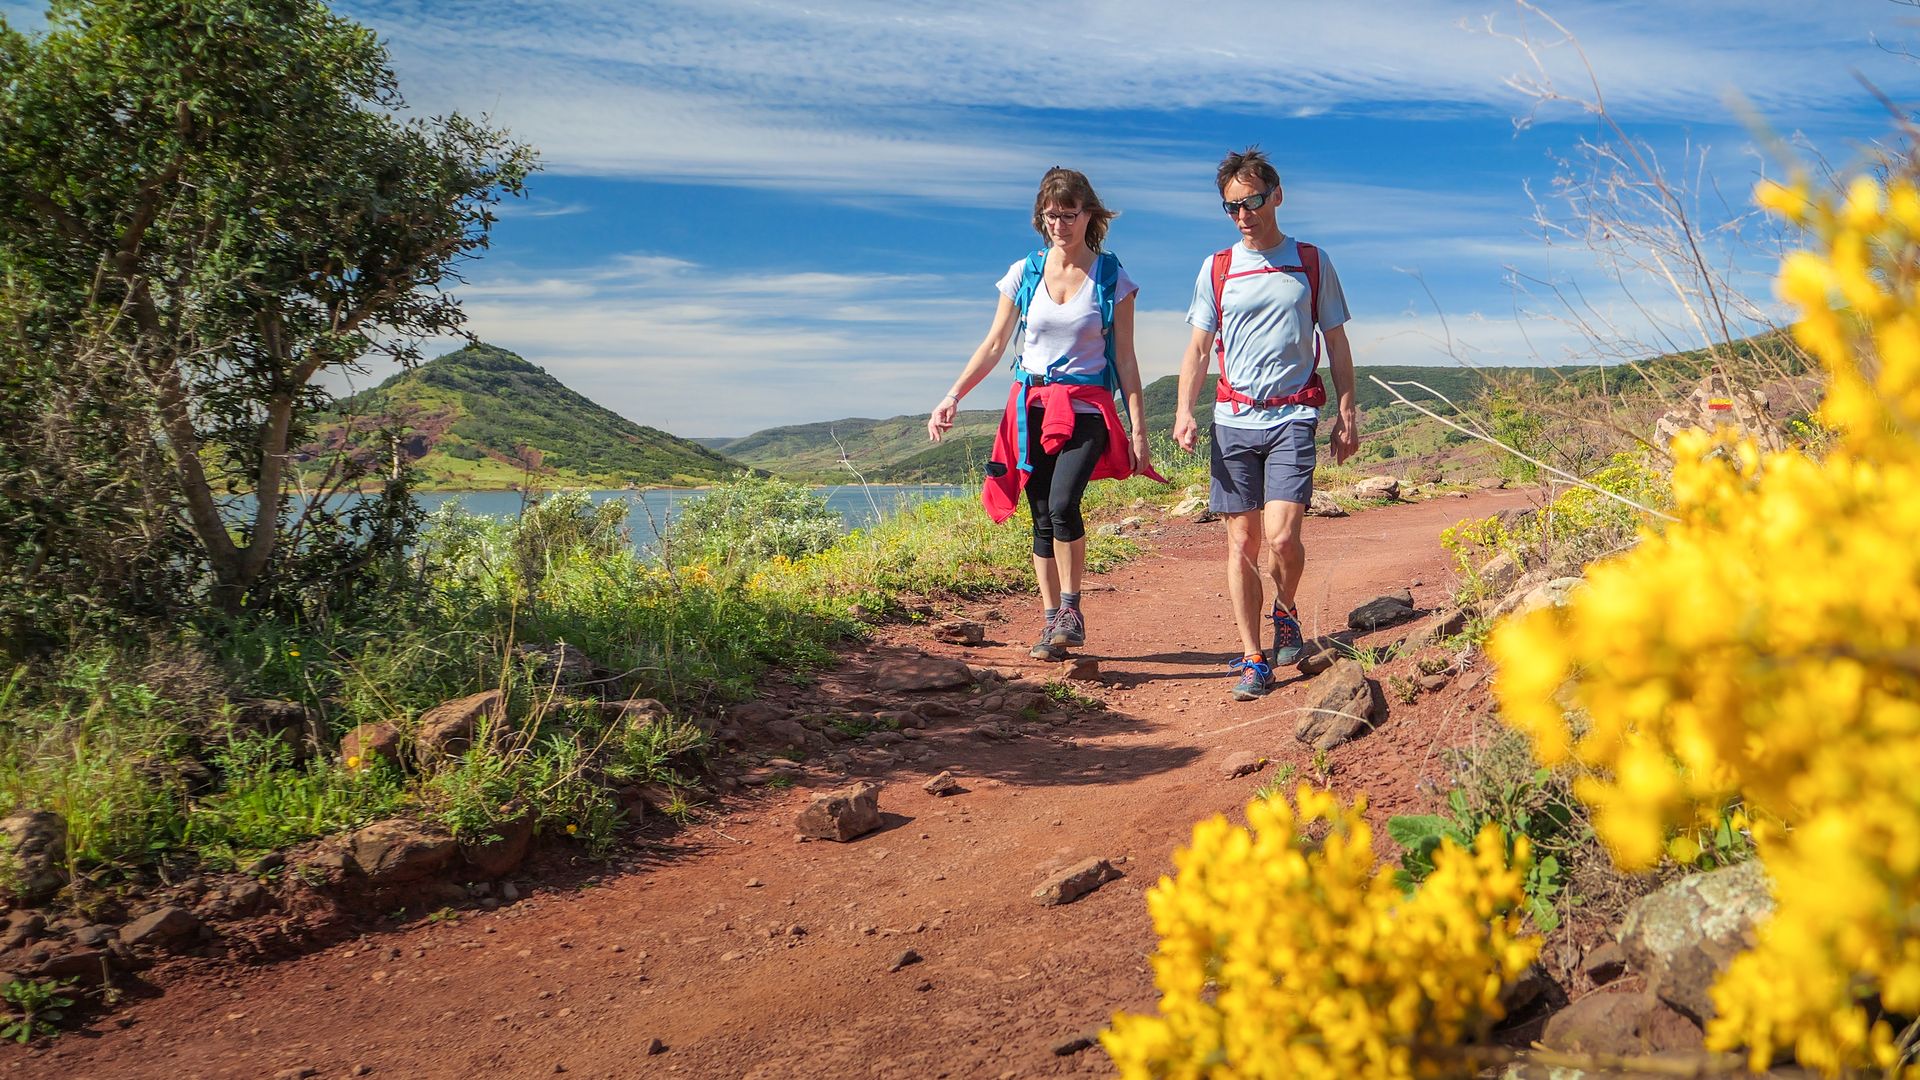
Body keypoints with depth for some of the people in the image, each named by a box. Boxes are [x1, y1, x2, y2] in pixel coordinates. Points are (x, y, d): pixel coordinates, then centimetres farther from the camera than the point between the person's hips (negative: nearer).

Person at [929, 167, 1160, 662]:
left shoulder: (1112, 278, 2)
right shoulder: (1024, 273, 7)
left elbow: (1125, 359, 3)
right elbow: (994, 344, 11)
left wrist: (1138, 429, -2)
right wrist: (953, 396, 1)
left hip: (1087, 407, -3)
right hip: (1031, 406, 3)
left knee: (1062, 504, -23)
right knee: (1042, 518, 3)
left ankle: (1071, 608, -6)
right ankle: (1051, 622, 12)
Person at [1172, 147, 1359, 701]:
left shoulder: (1312, 263, 8)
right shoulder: (1216, 268, 9)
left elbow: (1336, 343, 12)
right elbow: (1198, 348, 9)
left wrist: (1347, 413, 6)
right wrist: (1184, 411, -5)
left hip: (1293, 417, -2)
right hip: (1233, 420, 2)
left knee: (1280, 536, -15)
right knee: (1241, 542, 1)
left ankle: (1286, 614, 16)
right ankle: (1253, 660, 10)